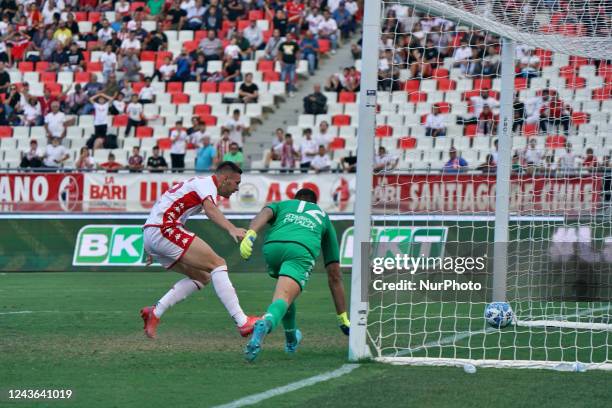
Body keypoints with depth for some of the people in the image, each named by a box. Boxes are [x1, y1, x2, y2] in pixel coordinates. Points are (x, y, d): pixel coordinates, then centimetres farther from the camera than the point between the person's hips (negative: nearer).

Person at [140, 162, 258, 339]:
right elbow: (210, 208, -27)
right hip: (165, 230, -10)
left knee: (202, 277, 13)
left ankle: (155, 312, 5)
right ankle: (242, 322, -21)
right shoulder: (207, 184, -4)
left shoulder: (198, 183, 27)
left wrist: (153, 250, 43)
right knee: (217, 264, -13)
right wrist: (232, 229, -44)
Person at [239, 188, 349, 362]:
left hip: (272, 245, 2)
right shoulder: (324, 217, 39)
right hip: (303, 250, -2)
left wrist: (250, 234, -10)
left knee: (285, 288, 32)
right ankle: (265, 324, -52)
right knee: (283, 299, -17)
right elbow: (334, 275, 39)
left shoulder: (282, 205, 38)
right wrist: (343, 318, 41)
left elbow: (264, 214, 8)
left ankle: (291, 340, 42)